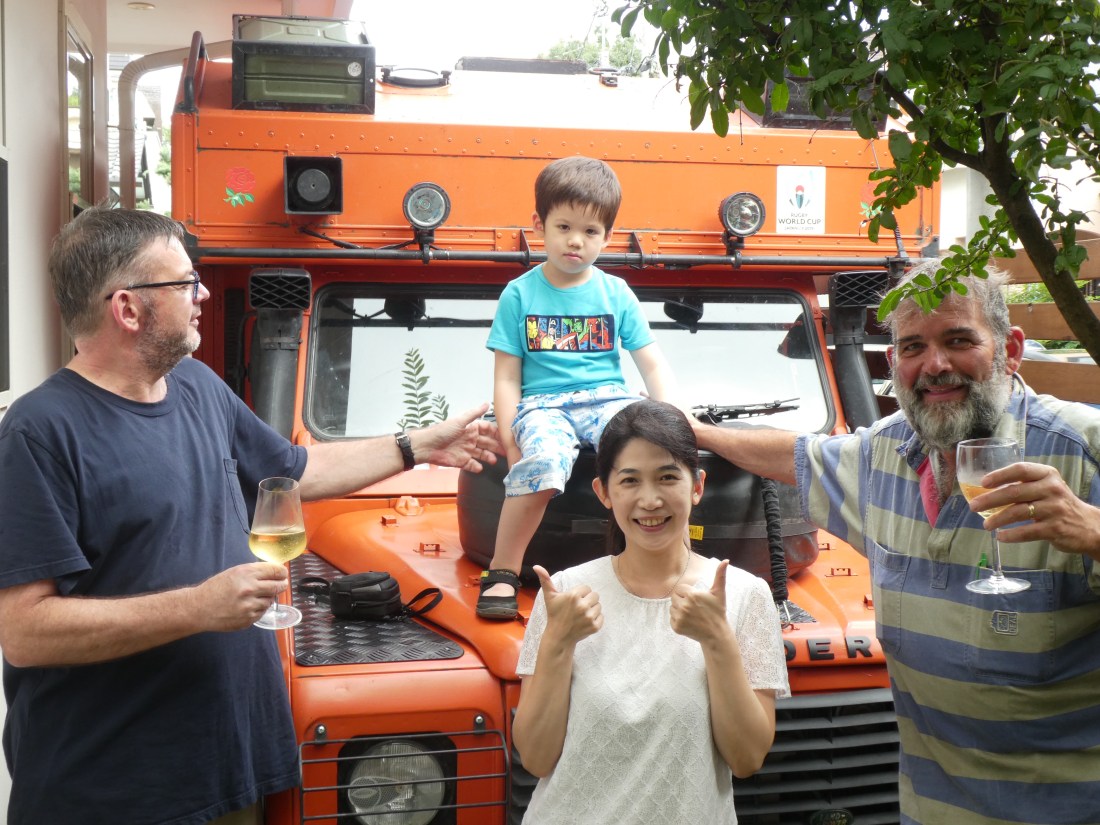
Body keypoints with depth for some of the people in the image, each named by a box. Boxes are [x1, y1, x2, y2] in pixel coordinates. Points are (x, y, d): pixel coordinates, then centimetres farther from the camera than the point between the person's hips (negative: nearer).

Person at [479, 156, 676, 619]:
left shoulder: (616, 294, 11)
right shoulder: (520, 294, 6)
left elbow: (653, 365, 9)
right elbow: (507, 378, 4)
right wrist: (509, 438, -10)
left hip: (606, 397, 2)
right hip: (543, 403, -2)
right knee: (542, 459, -37)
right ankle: (502, 573, -21)